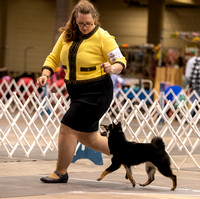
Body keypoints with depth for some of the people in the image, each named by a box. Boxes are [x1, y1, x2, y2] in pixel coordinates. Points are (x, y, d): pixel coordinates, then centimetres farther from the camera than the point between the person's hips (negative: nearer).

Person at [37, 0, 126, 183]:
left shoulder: (103, 37, -12)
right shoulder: (67, 35, 5)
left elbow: (121, 61, -10)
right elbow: (53, 58, 11)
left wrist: (112, 69, -32)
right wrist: (45, 74, -7)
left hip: (97, 92, -8)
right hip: (77, 92, 8)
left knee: (67, 128, -10)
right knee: (87, 137, 13)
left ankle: (61, 173, 5)